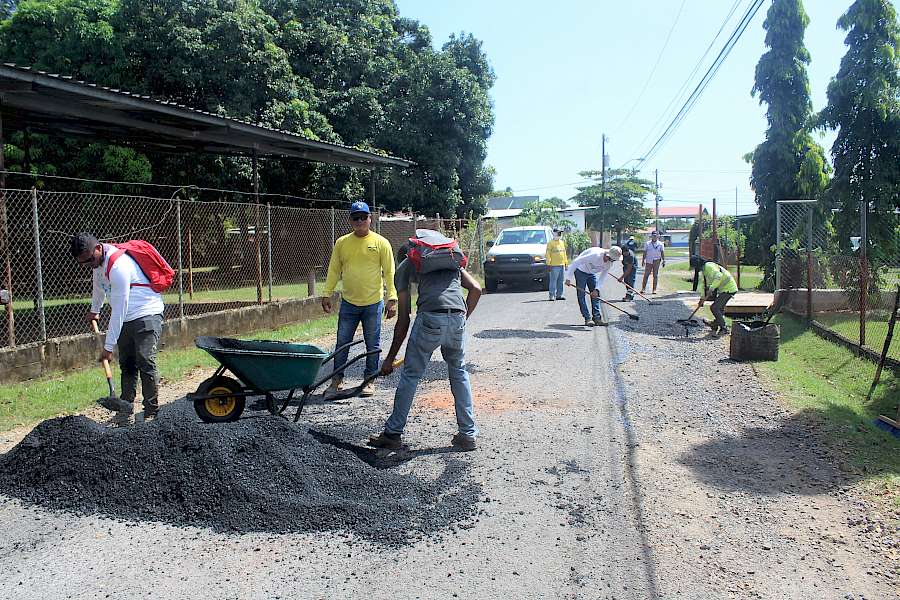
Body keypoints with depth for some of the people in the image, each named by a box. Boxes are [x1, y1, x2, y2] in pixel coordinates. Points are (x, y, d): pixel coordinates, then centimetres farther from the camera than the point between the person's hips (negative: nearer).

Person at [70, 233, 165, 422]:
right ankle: (125, 409, 11)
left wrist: (108, 346, -20)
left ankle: (151, 412, -9)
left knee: (146, 363, -14)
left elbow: (119, 310, -24)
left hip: (147, 314, -9)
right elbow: (99, 285, 28)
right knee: (126, 364, 7)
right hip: (127, 318, 9)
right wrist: (94, 310, 42)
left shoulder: (118, 266, -26)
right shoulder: (99, 260, 4)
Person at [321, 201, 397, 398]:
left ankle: (369, 380, 20)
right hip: (348, 303, 2)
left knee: (372, 346, 7)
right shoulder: (342, 243, 5)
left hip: (373, 304, -2)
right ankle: (336, 380, 18)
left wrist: (392, 299, -9)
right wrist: (327, 294, 3)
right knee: (342, 344, 6)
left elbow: (389, 273, -3)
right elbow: (334, 270, 9)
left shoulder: (381, 243, -2)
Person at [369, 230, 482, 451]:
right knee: (459, 372, 22)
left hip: (430, 318, -3)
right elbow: (476, 289, 16)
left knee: (410, 375, 11)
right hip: (457, 317, 4)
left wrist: (390, 358, 21)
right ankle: (468, 434, 22)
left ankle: (393, 434, 21)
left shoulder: (404, 267, 19)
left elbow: (403, 320, 15)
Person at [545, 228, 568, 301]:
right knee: (553, 281, -7)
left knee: (561, 281, 8)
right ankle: (552, 295, -4)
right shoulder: (551, 243, -4)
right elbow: (548, 254, -8)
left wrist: (566, 263, 17)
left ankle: (559, 295, 14)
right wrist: (548, 264, -13)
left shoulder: (562, 242, 18)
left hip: (562, 265, 7)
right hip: (554, 265, -7)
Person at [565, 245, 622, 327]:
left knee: (596, 295, -1)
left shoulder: (610, 263, -13)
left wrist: (596, 289, -17)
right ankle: (588, 318, -8)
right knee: (581, 295, -10)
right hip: (581, 271, -7)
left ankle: (597, 317, 1)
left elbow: (602, 277, -4)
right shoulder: (596, 255, -36)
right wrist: (569, 278, -33)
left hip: (591, 273, 7)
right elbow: (576, 262, -34)